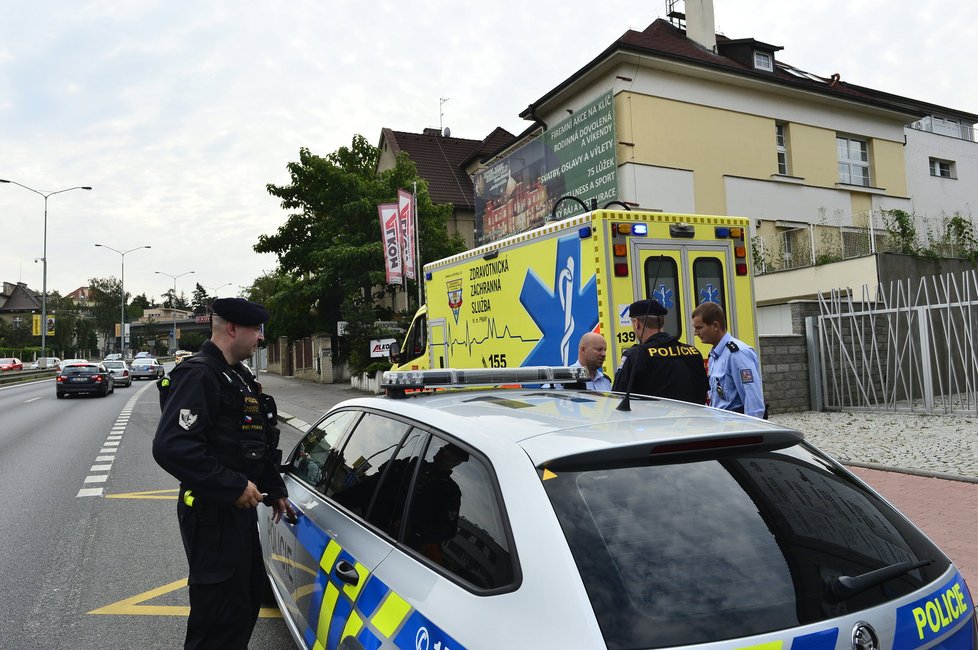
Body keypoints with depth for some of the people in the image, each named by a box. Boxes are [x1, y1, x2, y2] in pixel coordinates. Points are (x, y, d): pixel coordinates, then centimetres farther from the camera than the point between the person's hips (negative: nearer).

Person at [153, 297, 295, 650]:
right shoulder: (199, 375, -19)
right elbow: (170, 446, -30)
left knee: (250, 594, 22)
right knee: (221, 611, -1)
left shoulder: (240, 377, 13)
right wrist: (234, 487, -26)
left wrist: (275, 491, 18)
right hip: (212, 515, -10)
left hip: (239, 510, 10)